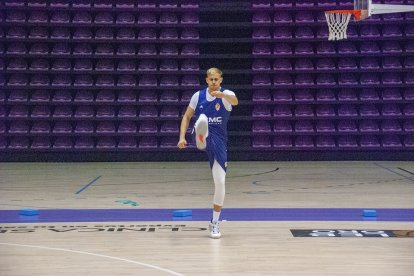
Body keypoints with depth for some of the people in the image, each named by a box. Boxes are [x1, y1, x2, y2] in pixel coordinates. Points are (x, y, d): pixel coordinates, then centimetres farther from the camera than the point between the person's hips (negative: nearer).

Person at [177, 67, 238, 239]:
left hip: (219, 141, 0)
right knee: (203, 118, -33)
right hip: (202, 136, 0)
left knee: (220, 182, -4)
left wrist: (222, 95, -53)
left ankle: (215, 223, 11)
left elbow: (235, 101, -30)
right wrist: (182, 137, -2)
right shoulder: (198, 96, 3)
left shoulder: (226, 94, -5)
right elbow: (187, 116, 12)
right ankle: (201, 139, -69)